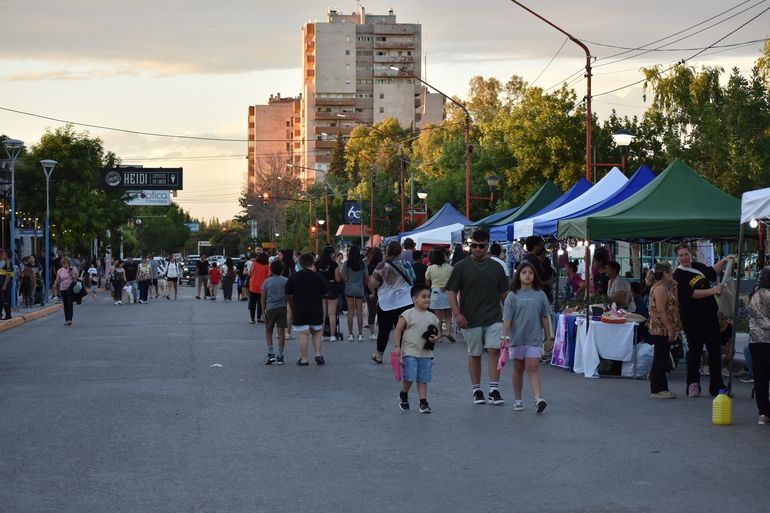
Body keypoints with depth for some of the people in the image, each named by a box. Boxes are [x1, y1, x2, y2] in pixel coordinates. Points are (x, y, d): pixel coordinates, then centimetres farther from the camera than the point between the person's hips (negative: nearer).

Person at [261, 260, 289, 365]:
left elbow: (263, 298, 4)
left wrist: (263, 310, 11)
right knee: (281, 331, 4)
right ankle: (280, 356, 6)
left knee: (268, 331, 12)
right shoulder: (286, 281, 1)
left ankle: (270, 353, 0)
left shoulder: (267, 281, 2)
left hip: (270, 308, 0)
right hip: (282, 308, 0)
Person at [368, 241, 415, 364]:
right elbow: (412, 280, 21)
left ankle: (379, 355, 22)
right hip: (406, 302, 3)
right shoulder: (407, 264, 5)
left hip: (387, 304, -3)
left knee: (384, 330, 10)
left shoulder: (383, 266, -11)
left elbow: (373, 285, -8)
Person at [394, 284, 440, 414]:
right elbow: (398, 330, -6)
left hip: (426, 353, 5)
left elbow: (437, 332, 18)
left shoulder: (432, 317, 9)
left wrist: (435, 338, -6)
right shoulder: (408, 314, -7)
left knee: (423, 379, 5)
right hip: (410, 352, -5)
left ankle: (423, 403, 9)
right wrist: (397, 346, -11)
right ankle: (403, 395, 19)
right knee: (409, 377, -8)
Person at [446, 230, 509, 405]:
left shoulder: (496, 267, 8)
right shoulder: (461, 267, 0)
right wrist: (457, 313, -11)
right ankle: (476, 390, 17)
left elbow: (504, 293, 14)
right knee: (474, 354, 6)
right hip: (471, 319, -1)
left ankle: (494, 389, -7)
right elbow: (452, 292, -1)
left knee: (494, 350, -11)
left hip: (494, 318, 1)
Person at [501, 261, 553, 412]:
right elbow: (507, 318, -3)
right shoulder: (512, 296, 0)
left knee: (532, 369, -10)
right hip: (517, 338, 0)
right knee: (518, 369, 12)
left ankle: (538, 398, -20)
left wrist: (548, 338, 9)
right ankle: (518, 400, 21)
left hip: (534, 339, 0)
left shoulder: (540, 295, 4)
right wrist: (505, 336, -12)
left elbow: (545, 318, 8)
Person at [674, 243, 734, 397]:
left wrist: (723, 261, 18)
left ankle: (716, 387, 12)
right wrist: (712, 291, -28)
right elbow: (691, 294, -22)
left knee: (715, 351, 7)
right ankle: (693, 385, 6)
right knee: (695, 351, -2)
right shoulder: (679, 275, -10)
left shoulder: (697, 267, 11)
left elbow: (712, 272, 32)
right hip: (693, 319, -7)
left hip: (710, 315, 7)